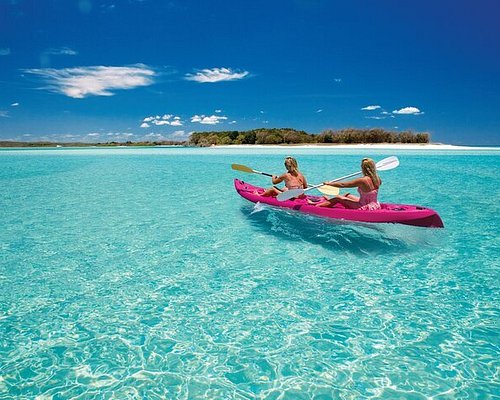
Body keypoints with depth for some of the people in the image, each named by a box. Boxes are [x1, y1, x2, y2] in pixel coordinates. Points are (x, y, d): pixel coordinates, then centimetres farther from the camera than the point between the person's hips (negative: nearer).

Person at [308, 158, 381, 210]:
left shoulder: (362, 180, -24)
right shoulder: (377, 179, -2)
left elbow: (342, 184, -16)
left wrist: (329, 183, -3)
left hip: (365, 208, -8)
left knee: (338, 198, 4)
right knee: (347, 195, 25)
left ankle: (315, 205, 17)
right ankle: (329, 200, 50)